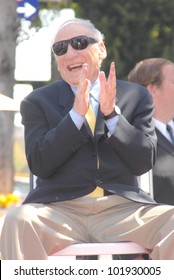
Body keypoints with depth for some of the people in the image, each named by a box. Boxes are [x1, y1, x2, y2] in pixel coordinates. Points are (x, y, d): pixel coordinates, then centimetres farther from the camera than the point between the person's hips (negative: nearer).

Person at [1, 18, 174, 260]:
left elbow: (144, 162, 5)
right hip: (60, 210, -1)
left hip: (123, 209, 1)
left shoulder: (136, 97, 16)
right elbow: (39, 165, -2)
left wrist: (112, 114, -7)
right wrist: (76, 114, -10)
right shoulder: (37, 102, 13)